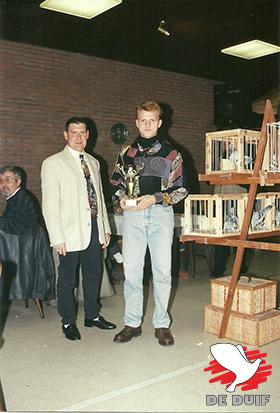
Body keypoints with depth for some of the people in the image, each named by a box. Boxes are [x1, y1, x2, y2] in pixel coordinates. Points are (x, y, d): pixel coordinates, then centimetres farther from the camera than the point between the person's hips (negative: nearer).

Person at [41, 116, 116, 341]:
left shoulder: (93, 162, 14)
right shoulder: (53, 163, -5)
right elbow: (50, 204, -9)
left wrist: (105, 228, 13)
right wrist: (57, 238, -15)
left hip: (94, 228, 6)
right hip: (71, 231, -5)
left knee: (94, 273, 15)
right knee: (67, 277, 6)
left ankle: (93, 315, 31)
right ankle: (68, 321, 22)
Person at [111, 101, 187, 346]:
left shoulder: (171, 153, 7)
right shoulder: (126, 153, 14)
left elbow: (181, 189, 3)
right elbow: (116, 184, 18)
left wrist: (155, 198, -11)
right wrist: (121, 198, -4)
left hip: (161, 214, -1)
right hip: (132, 215, 2)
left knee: (162, 271, 0)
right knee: (131, 270, 1)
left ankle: (161, 324, 13)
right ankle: (132, 323, 14)